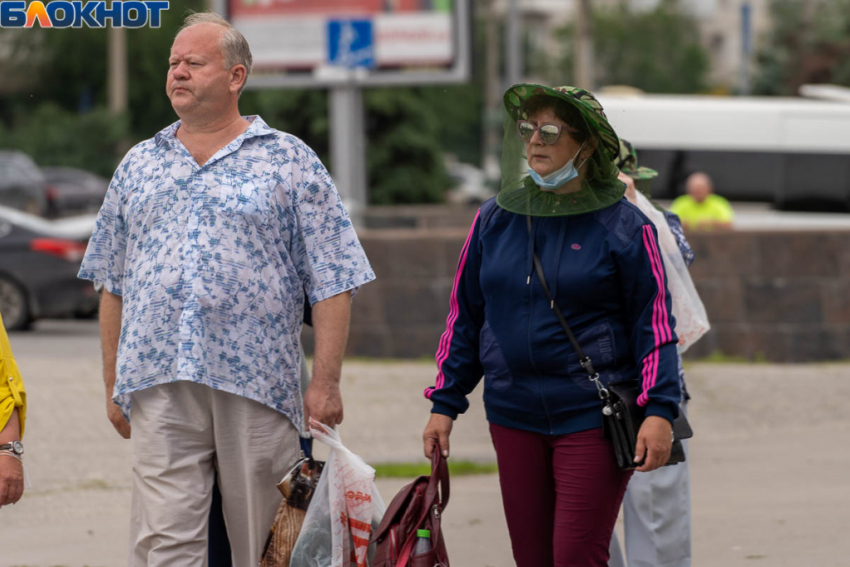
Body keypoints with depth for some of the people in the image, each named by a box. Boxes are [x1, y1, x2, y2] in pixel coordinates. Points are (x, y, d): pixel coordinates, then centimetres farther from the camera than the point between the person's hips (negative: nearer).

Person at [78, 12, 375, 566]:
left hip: (258, 389, -2)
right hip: (160, 390, 2)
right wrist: (114, 384, 14)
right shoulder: (139, 166, 17)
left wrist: (325, 383, -7)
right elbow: (113, 286, 20)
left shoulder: (290, 162, 6)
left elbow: (332, 284, 1)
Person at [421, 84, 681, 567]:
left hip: (591, 418, -5)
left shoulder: (623, 227, -3)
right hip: (513, 415, 5)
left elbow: (654, 323, -2)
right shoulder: (495, 220, 8)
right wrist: (445, 405, 12)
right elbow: (464, 317, 15)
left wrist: (659, 410, -11)